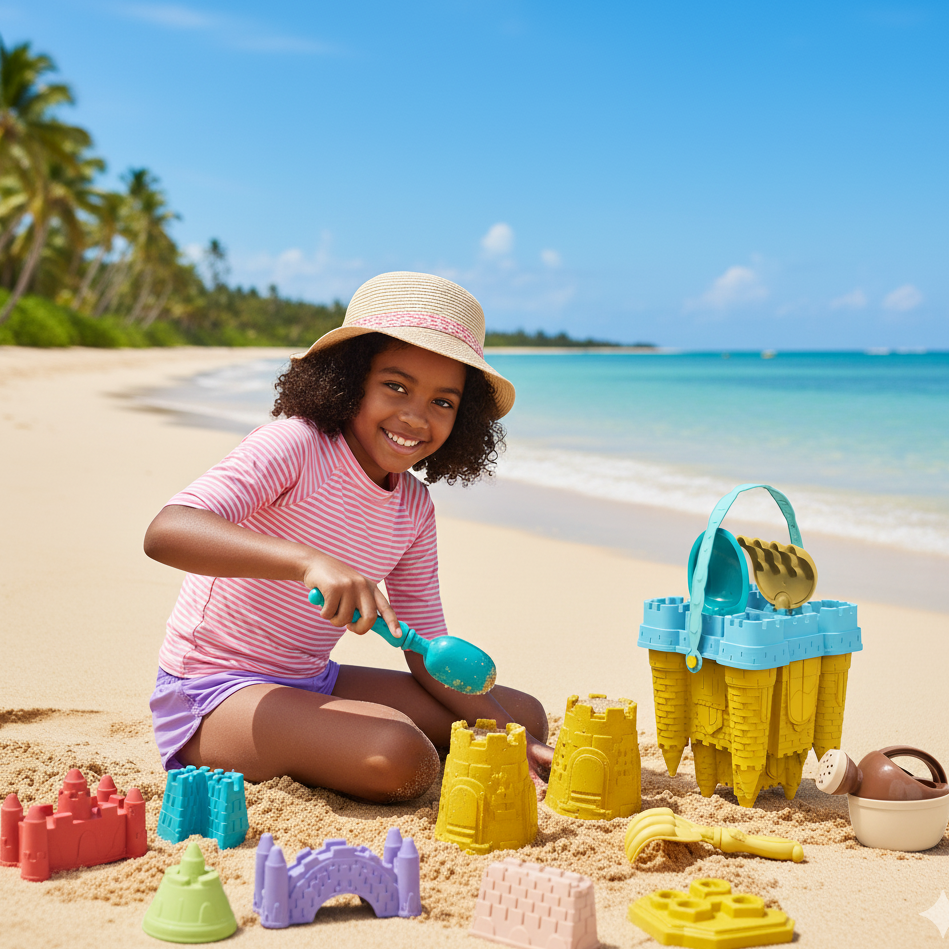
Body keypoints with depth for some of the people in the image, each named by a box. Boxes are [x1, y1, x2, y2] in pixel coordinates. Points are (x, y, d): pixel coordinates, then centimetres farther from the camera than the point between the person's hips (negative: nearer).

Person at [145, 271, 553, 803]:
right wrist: (309, 560, -48)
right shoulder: (294, 446, -19)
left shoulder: (415, 508, 2)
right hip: (212, 696, -7)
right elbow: (166, 533, -34)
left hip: (312, 684, 7)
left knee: (527, 714, 6)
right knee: (399, 760, -32)